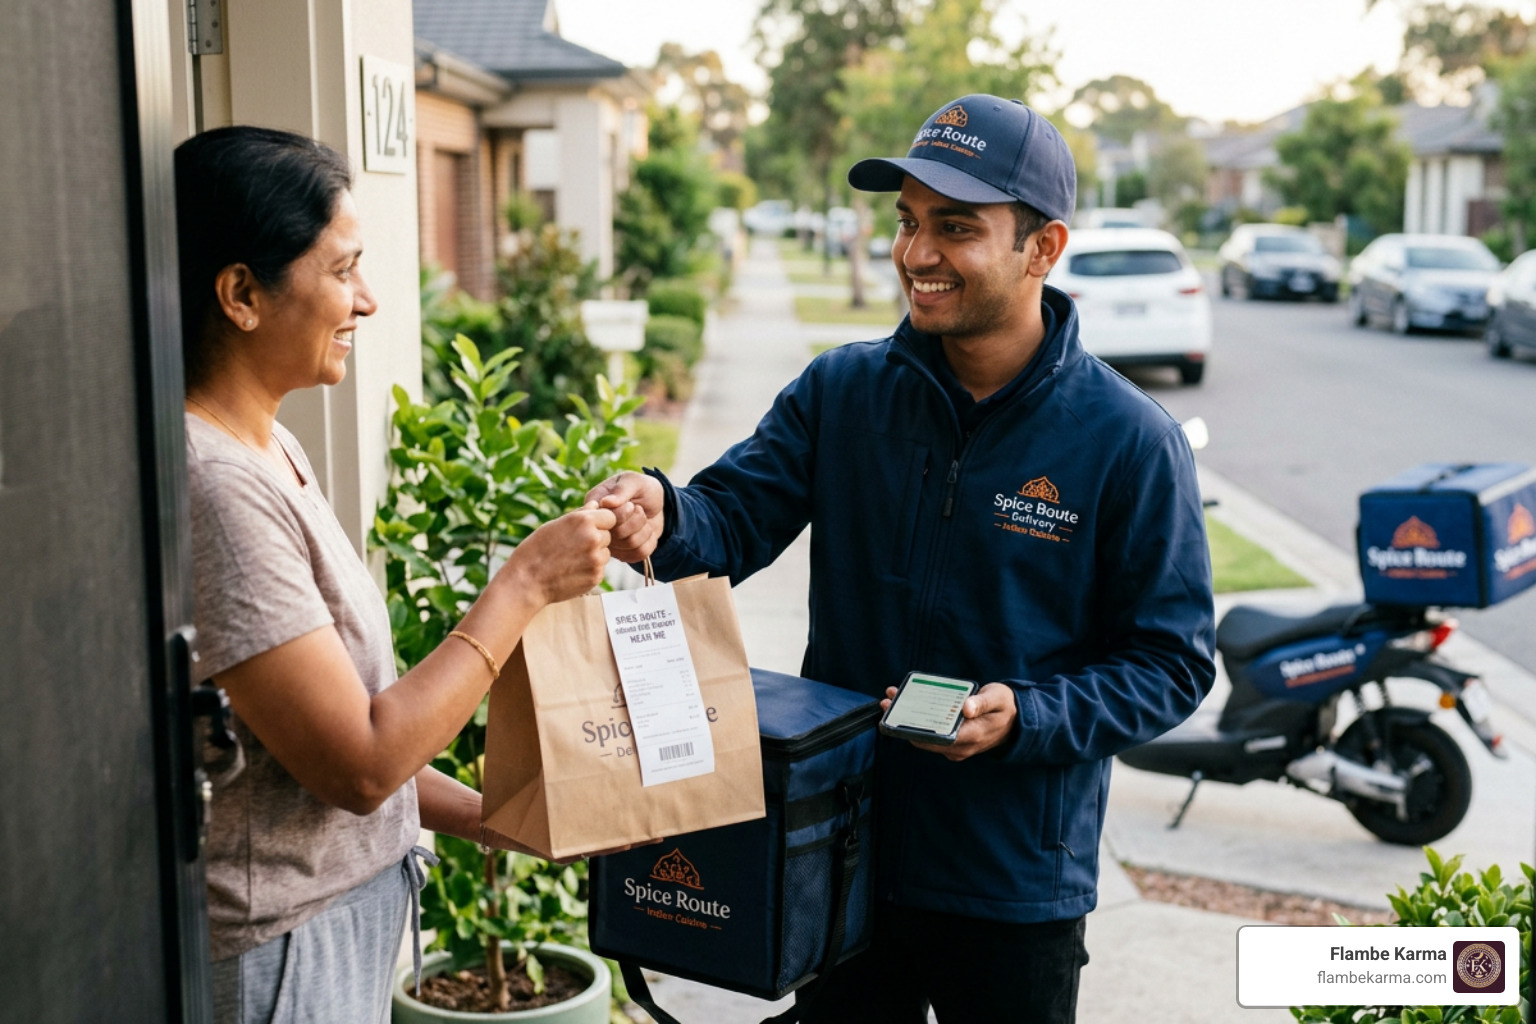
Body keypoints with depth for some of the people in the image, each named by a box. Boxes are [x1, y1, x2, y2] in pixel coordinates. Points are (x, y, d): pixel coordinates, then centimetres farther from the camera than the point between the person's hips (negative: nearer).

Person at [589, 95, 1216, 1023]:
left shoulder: (1129, 441, -12)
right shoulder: (840, 390, -1)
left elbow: (1172, 661, -9)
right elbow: (736, 515, -9)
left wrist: (1024, 717, -24)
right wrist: (664, 518, -32)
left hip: (1016, 883, -2)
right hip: (837, 851, 3)